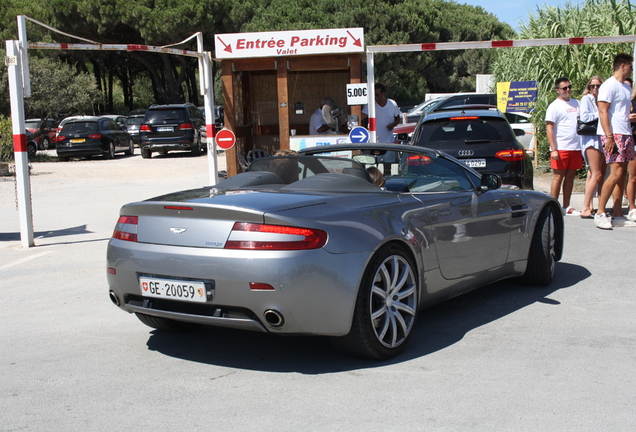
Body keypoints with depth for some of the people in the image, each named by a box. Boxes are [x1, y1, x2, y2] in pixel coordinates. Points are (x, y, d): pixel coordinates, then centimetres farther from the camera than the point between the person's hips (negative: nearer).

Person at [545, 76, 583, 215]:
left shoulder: (576, 103, 15)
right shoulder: (554, 106, -3)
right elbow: (549, 128, -8)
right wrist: (553, 149, -16)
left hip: (575, 147, 6)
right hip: (561, 148, -6)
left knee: (570, 176, 7)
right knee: (558, 176, -3)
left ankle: (566, 207, 13)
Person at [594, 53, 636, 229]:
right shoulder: (609, 86, -8)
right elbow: (603, 112, -15)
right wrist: (609, 136, -20)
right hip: (614, 135, -9)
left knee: (622, 173, 6)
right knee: (616, 173, -14)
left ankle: (617, 214, 9)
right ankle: (600, 213, -8)